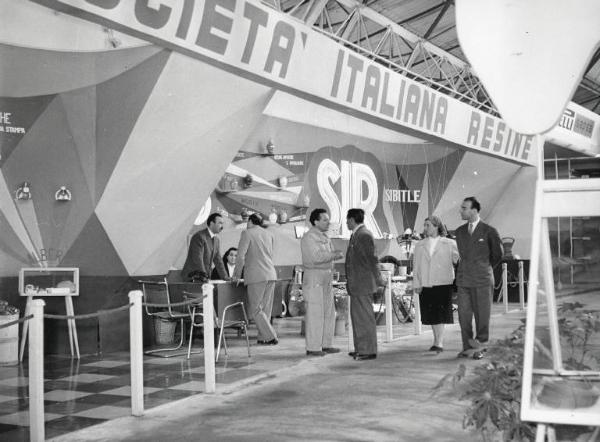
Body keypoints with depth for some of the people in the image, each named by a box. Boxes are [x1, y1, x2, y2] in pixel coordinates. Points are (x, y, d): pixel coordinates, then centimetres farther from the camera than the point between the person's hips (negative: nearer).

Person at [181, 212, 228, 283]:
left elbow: (217, 260, 18)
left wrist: (225, 277, 11)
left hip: (205, 278, 8)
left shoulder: (216, 239, 14)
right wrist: (203, 276, -23)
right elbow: (197, 259, -20)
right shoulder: (199, 237, -13)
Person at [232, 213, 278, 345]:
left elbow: (241, 256, -7)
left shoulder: (247, 233, -1)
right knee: (266, 308, 10)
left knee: (255, 309, -2)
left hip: (256, 276, -6)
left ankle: (271, 337, -7)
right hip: (271, 275, 7)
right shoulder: (269, 234, 17)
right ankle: (262, 338, 10)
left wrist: (236, 275, 2)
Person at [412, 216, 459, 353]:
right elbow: (416, 266, 12)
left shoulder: (449, 244, 5)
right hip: (425, 285, 4)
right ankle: (438, 341, 19)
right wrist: (416, 284, 4)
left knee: (440, 314, -10)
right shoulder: (419, 246, 14)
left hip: (443, 284, -4)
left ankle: (438, 343, -10)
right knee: (431, 316, 7)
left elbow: (459, 260, 5)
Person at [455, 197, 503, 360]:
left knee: (482, 315, 2)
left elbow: (498, 254, 10)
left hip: (482, 279, -4)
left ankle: (480, 347, 12)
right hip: (463, 279, 4)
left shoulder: (489, 231, -3)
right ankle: (467, 347, 11)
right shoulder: (460, 231, 10)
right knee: (464, 314, 2)